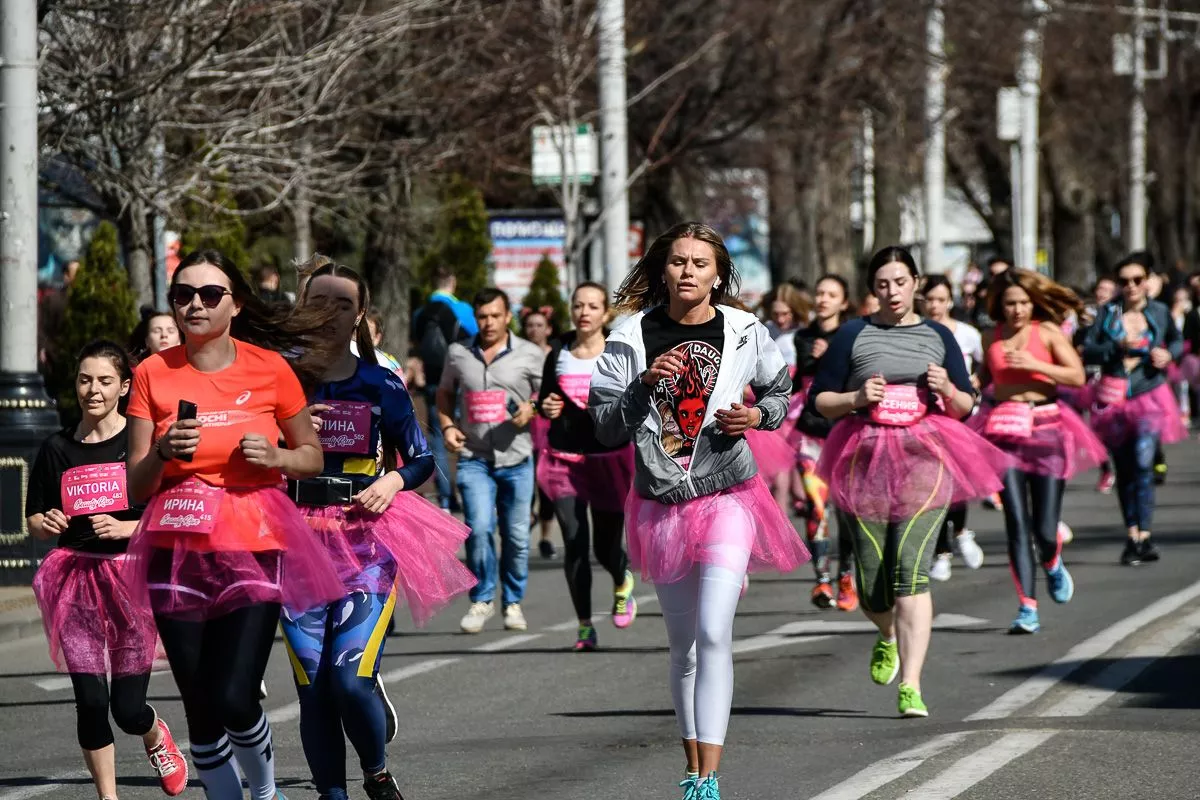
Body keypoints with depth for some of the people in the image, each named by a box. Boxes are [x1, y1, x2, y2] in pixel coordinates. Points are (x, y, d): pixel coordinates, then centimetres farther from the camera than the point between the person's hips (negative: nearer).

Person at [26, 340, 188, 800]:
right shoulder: (57, 450, 7)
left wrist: (125, 528, -17)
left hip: (132, 577, -2)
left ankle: (156, 734, 34)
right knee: (90, 700, -6)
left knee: (128, 709, -3)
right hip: (75, 577, 2)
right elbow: (34, 522, 15)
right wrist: (47, 524, -7)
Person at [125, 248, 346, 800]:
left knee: (234, 699, -13)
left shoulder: (270, 367, 0)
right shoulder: (153, 374, 2)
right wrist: (162, 453, -17)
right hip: (177, 551, 2)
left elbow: (312, 455, 11)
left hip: (254, 545, -2)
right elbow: (136, 487, 3)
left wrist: (274, 456, -9)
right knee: (201, 708, 1)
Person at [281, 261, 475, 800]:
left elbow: (422, 459, 12)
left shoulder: (381, 385, 5)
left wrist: (393, 480, -7)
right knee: (312, 684, -3)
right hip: (300, 538, 1)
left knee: (351, 678, -14)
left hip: (369, 539, -1)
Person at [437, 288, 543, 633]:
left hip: (516, 457, 0)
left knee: (517, 535, 4)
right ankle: (482, 600, 0)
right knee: (479, 528, -15)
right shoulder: (458, 354, 7)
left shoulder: (530, 355, 2)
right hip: (473, 458, 0)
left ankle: (513, 602, 22)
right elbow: (444, 393, 22)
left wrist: (531, 409, -14)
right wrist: (447, 426, 5)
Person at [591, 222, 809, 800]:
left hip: (728, 497, -2)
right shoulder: (633, 338, -2)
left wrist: (757, 415, -6)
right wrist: (644, 386, -17)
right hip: (661, 503, 2)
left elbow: (780, 392, 16)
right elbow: (605, 428, -1)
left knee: (713, 635, -16)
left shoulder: (745, 333, -2)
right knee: (683, 644, 12)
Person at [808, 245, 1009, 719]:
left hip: (925, 460, 0)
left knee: (911, 570, -16)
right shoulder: (853, 336, 7)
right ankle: (889, 636, 41)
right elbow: (818, 399, 6)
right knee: (872, 585, 3)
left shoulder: (938, 337, 11)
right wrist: (857, 398, -11)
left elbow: (966, 409, 15)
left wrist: (947, 390, -6)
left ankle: (910, 687, -17)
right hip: (866, 461, 0)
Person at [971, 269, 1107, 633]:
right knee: (1017, 524, -9)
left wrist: (1035, 365, -15)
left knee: (1044, 530, -2)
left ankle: (1053, 566, 36)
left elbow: (1077, 376, -6)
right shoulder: (993, 336, 10)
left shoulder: (1047, 331, 1)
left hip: (1045, 428, -2)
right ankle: (1028, 609, -7)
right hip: (1003, 429, 2)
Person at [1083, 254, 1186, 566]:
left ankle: (1143, 537, -17)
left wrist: (1169, 355, 1)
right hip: (1114, 398, 2)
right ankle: (1132, 535, 19)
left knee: (1143, 462, -17)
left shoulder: (1159, 312, 3)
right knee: (1124, 470, 8)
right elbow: (1087, 351, -3)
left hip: (1149, 396, -2)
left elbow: (1177, 340, 22)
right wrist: (1116, 347, -18)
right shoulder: (1107, 314, 1)